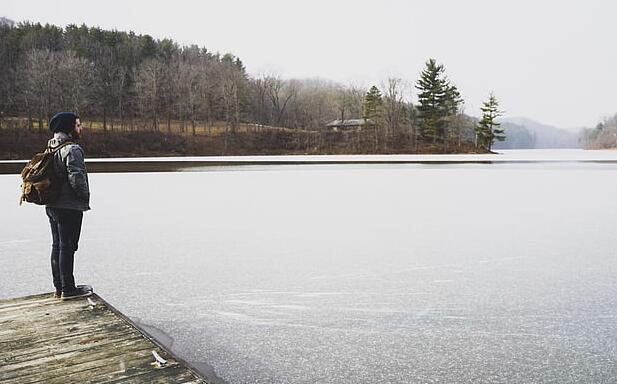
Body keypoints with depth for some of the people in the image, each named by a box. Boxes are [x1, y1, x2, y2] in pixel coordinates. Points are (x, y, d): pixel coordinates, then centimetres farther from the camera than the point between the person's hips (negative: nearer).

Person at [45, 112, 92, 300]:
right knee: (67, 247, -3)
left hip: (52, 205, 9)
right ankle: (68, 289, 4)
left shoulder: (51, 149, 13)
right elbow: (76, 178, -24)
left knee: (57, 246, 15)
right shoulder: (72, 150, -17)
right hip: (69, 207, -9)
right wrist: (85, 196, -10)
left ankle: (59, 287, 23)